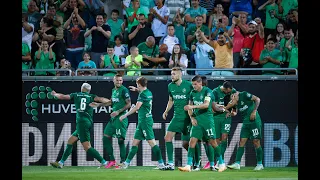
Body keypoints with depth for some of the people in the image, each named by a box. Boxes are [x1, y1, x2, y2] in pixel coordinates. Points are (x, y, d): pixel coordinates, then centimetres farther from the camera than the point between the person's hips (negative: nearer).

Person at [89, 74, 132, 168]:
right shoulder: (113, 90, 15)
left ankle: (123, 162, -1)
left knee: (120, 139, -8)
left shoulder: (124, 90, -9)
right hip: (113, 118, 9)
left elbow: (129, 104, -12)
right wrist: (98, 104, 29)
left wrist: (118, 112, -19)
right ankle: (112, 160, 14)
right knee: (106, 137, 6)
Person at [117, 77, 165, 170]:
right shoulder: (148, 93, 12)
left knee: (151, 142, -11)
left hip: (145, 120, -10)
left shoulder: (142, 94, -14)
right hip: (142, 121, 10)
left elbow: (137, 107, -18)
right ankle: (127, 163, 16)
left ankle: (161, 164, -14)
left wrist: (125, 115, -12)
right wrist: (137, 90, 41)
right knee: (135, 142, 12)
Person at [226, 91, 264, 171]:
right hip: (245, 122, 7)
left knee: (256, 142, -4)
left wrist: (254, 111, -16)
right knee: (241, 142, 0)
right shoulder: (235, 101, 10)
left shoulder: (244, 95, -9)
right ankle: (237, 163, -3)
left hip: (254, 121, -7)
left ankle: (260, 164, 6)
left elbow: (257, 99, -11)